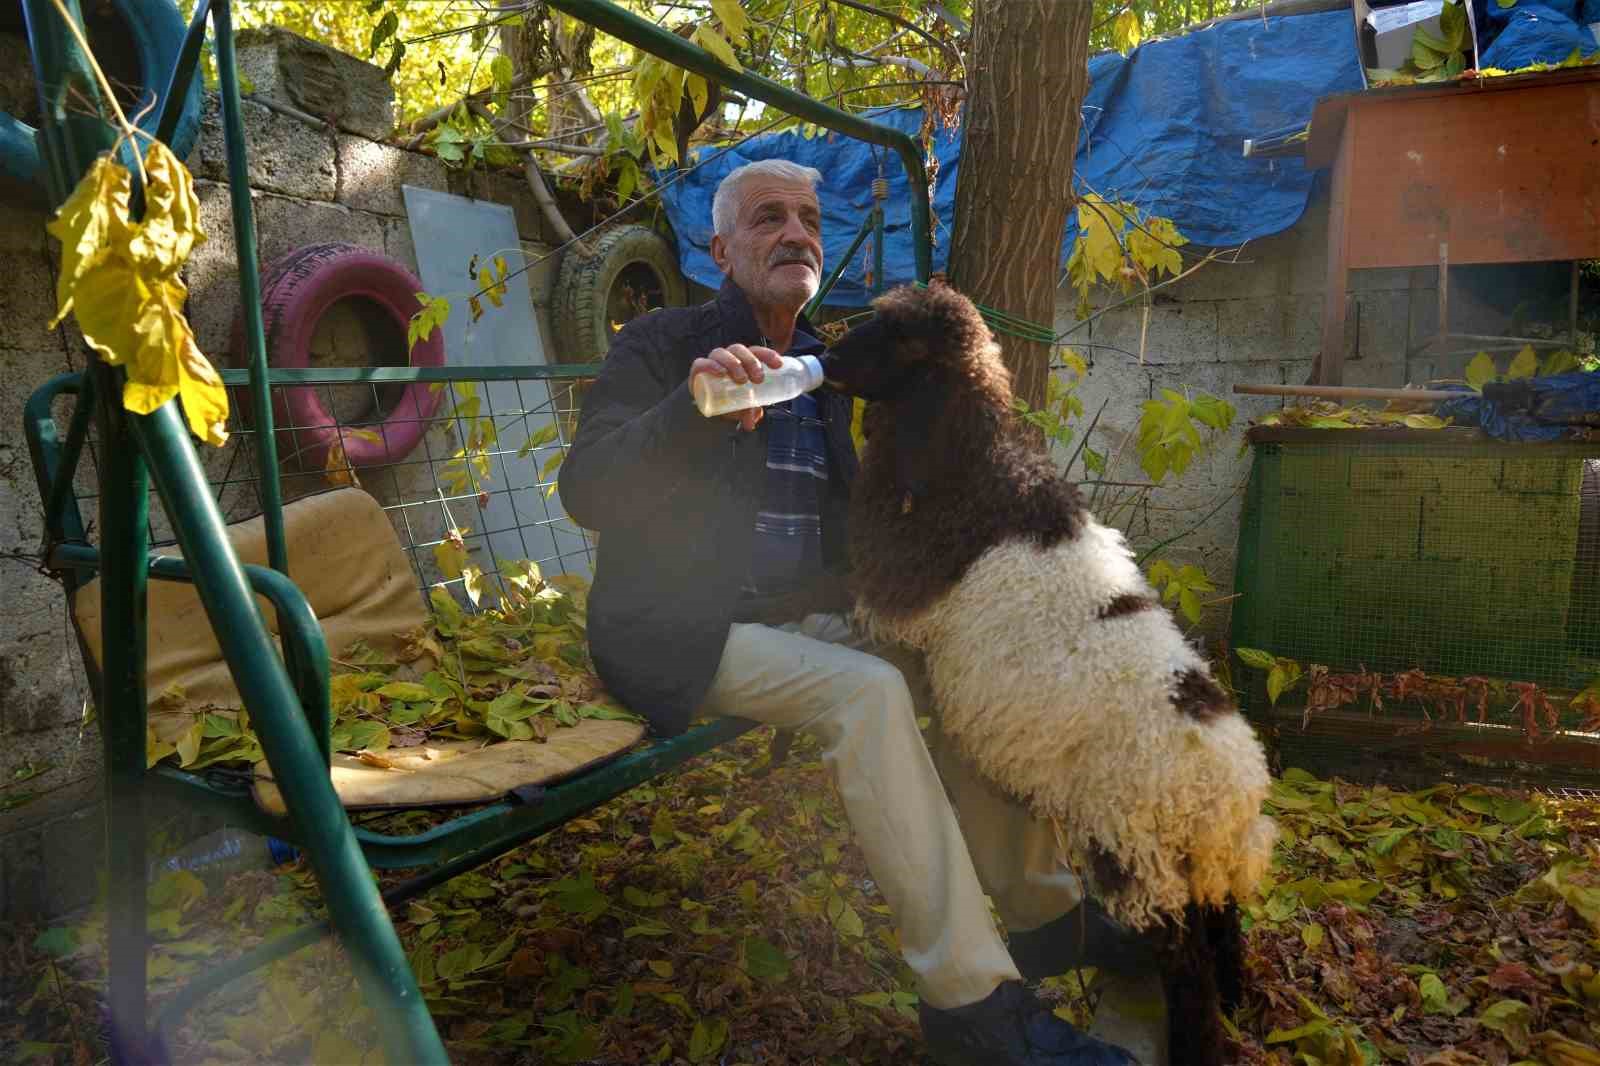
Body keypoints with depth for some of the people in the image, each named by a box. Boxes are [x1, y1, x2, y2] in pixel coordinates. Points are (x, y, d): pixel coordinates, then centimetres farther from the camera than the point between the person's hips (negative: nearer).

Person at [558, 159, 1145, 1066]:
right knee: (867, 691, -29)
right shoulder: (663, 344, -5)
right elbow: (586, 493, -19)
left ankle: (1047, 911, 6)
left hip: (799, 615, 7)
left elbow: (849, 513, 22)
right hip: (684, 630, -6)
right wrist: (695, 409, -35)